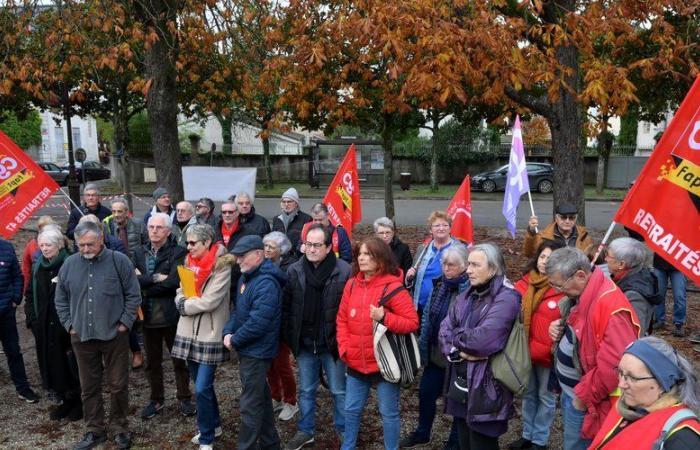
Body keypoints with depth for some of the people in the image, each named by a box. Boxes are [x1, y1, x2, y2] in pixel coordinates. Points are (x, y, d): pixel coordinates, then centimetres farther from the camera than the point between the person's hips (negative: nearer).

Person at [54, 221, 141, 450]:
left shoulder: (119, 261, -8)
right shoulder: (69, 264, 2)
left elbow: (134, 295, -4)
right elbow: (60, 299, 12)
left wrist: (125, 323, -8)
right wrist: (69, 324, 4)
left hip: (114, 335, -3)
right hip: (82, 336, 3)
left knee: (118, 385, 6)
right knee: (89, 386, 13)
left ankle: (121, 429, 23)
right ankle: (95, 430, 28)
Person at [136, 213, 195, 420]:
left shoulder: (178, 253, -9)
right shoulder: (141, 253, 5)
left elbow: (174, 281, -21)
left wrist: (145, 288, -14)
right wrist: (154, 278, -22)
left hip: (171, 315, -4)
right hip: (148, 316, 4)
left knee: (179, 360, 11)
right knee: (152, 362, 16)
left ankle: (184, 399, 26)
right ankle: (156, 399, 33)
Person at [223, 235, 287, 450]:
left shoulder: (266, 284, -23)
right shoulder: (246, 277, 10)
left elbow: (257, 322, -27)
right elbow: (237, 309, 14)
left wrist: (234, 340, -15)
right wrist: (228, 332, -2)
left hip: (256, 352, -10)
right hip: (248, 349, 10)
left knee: (250, 405, -1)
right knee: (261, 397, 20)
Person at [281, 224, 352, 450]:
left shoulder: (344, 271, -14)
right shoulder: (294, 270, -1)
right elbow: (285, 306, 6)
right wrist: (288, 336, 3)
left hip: (332, 343, -3)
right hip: (304, 343, 4)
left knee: (339, 391, 12)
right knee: (306, 390, 18)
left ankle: (345, 431, 29)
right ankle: (305, 431, 34)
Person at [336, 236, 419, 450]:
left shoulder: (392, 286, -14)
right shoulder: (351, 284, 2)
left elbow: (413, 322, -14)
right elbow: (342, 320, 10)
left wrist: (384, 317, -27)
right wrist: (344, 348, -1)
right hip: (356, 363, 5)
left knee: (389, 413, 11)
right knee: (352, 410, 19)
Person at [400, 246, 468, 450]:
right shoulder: (439, 284, 2)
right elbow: (427, 316, 10)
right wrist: (424, 345, 9)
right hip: (436, 354, 6)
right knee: (426, 392, 17)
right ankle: (422, 432, 40)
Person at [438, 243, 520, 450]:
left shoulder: (506, 298, -15)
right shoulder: (466, 295, 9)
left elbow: (483, 339, -26)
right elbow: (444, 330, 3)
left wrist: (456, 337, -8)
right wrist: (459, 351, -16)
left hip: (486, 386, -7)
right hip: (460, 381, 7)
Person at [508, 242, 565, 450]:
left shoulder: (562, 290, -17)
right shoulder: (523, 285, -1)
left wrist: (553, 349, -19)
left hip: (547, 353, -5)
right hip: (524, 351, 5)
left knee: (545, 396, 14)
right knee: (528, 393, 20)